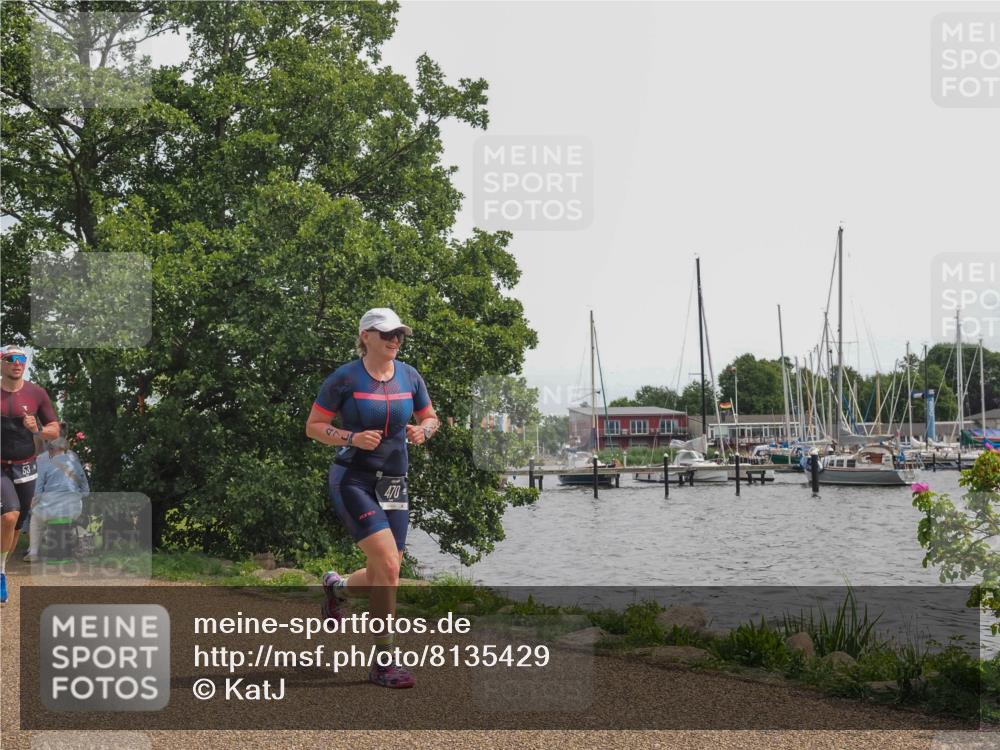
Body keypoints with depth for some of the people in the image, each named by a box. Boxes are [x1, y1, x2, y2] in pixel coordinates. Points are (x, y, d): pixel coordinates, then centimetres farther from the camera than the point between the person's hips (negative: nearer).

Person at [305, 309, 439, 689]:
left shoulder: (409, 376, 5)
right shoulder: (344, 379, -8)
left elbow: (430, 418, 17)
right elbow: (313, 426, -2)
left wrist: (422, 431, -7)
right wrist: (352, 437, -19)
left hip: (393, 484, 6)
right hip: (353, 481, -6)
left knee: (384, 576, 8)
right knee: (388, 566, -20)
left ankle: (337, 586, 43)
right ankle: (384, 662, -10)